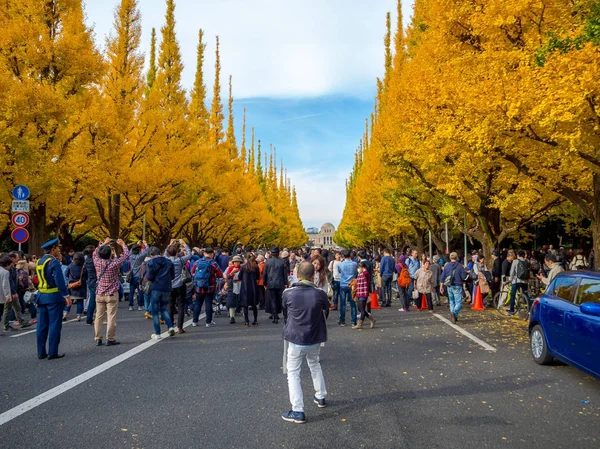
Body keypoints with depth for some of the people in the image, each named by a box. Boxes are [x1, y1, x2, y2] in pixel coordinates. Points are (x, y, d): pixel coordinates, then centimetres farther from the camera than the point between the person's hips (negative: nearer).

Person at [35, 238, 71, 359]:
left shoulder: (39, 261, 11)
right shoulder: (54, 262, -14)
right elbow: (59, 280, -19)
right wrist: (66, 295, -16)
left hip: (41, 296, 8)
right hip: (54, 296, -8)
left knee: (42, 325, 10)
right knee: (54, 325, -2)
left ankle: (41, 352, 15)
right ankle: (52, 353, 0)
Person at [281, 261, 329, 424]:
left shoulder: (288, 293, -14)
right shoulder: (320, 294, -13)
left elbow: (284, 312, 3)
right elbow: (326, 313, 4)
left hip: (296, 339, -3)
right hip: (315, 339, 3)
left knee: (293, 372, 9)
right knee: (314, 364, 28)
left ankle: (298, 412, 4)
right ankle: (320, 397, 41)